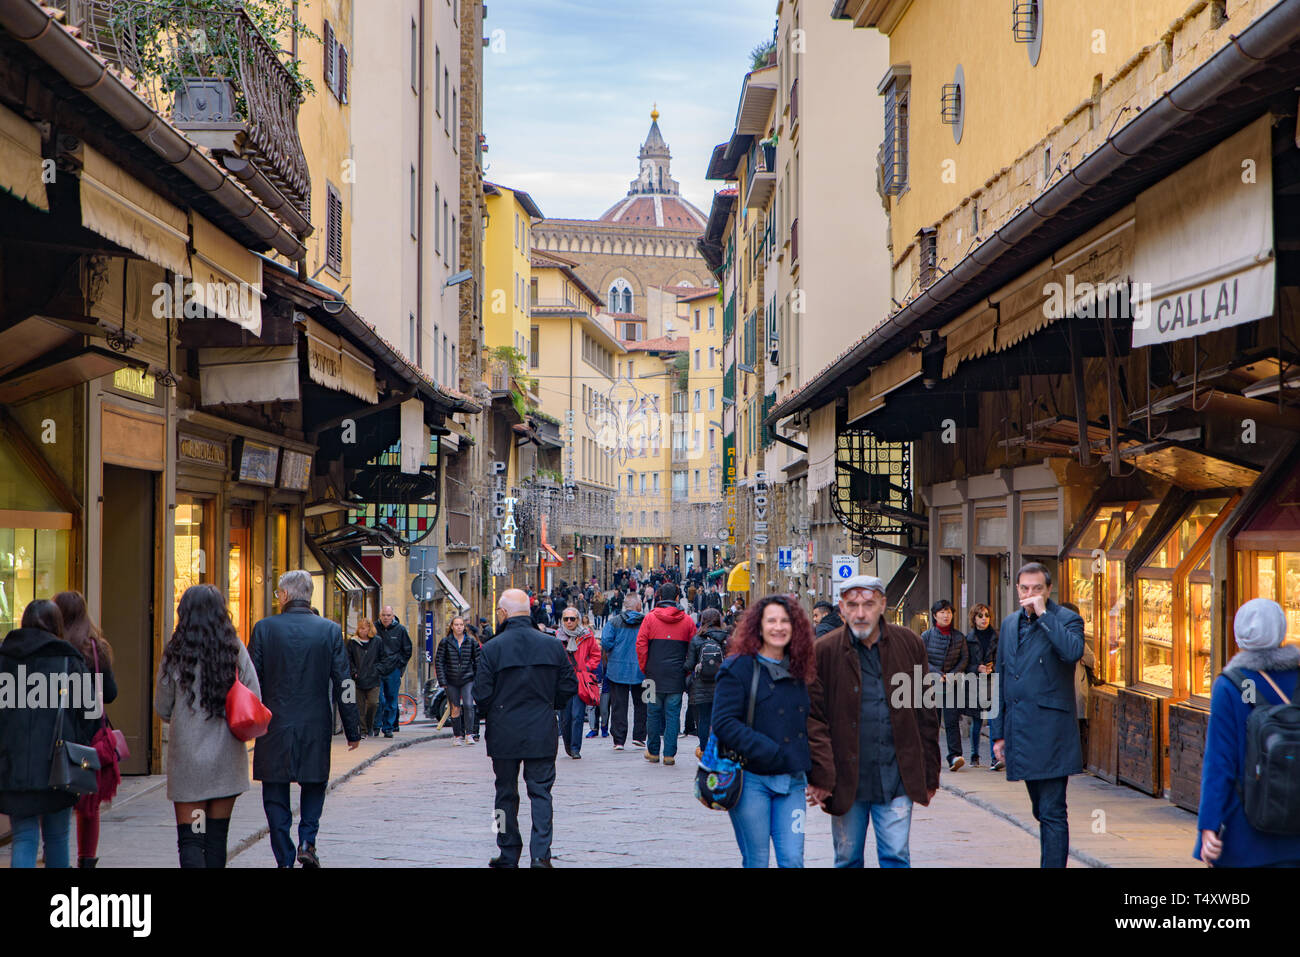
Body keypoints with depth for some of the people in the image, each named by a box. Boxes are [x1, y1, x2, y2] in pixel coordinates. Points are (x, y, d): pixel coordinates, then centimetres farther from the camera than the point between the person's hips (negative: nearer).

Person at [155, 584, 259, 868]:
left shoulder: (176, 653, -7)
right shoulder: (236, 649, -2)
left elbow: (162, 708, 2)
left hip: (188, 758, -2)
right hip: (227, 759, 2)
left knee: (190, 839, -1)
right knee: (217, 837, 13)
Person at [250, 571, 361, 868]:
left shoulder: (264, 628, -4)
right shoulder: (330, 630, -1)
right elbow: (343, 682, -1)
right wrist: (352, 729, 6)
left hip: (275, 727, -1)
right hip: (316, 726, 1)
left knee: (276, 796, 8)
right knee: (314, 784, 20)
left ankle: (284, 859, 5)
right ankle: (307, 841, 2)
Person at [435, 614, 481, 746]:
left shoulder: (471, 642, 4)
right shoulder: (445, 642, 2)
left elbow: (477, 661, 9)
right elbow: (439, 661, 2)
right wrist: (442, 680, -5)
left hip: (468, 679, 0)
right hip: (451, 681, 1)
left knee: (468, 705, -16)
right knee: (455, 709, 4)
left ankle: (469, 734, -12)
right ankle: (457, 736, 14)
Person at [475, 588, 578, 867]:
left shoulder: (492, 648, -10)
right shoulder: (552, 645, -3)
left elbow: (482, 694, -9)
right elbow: (569, 686, 2)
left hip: (504, 734, -1)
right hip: (542, 734, 1)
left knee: (506, 793, 12)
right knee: (541, 792, 6)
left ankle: (508, 855, 18)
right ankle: (540, 854, -3)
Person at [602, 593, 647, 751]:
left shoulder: (614, 621, -4)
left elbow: (605, 642, -12)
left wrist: (610, 655, 7)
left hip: (617, 669, 0)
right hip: (640, 671, 0)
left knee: (618, 705, 4)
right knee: (640, 704, 15)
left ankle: (619, 740, 2)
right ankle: (638, 736, 14)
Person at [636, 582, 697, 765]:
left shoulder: (650, 618, -2)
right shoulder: (686, 621, 1)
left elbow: (640, 645, -4)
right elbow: (693, 649, 3)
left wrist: (645, 668, 6)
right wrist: (687, 671, 12)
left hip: (655, 675, 0)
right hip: (677, 676, 0)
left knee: (654, 713, 9)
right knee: (673, 714, 3)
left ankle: (653, 752, 15)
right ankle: (669, 754, 1)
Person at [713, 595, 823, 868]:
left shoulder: (798, 672, 13)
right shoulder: (738, 668, -5)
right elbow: (724, 725, -13)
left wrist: (808, 771, 12)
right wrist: (769, 752, -18)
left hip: (792, 781, 4)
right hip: (751, 779, -4)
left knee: (793, 860, -4)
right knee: (756, 862, 1)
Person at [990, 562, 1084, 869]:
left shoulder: (1066, 620, -3)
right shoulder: (1010, 624, 15)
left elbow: (1073, 651, -27)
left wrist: (1043, 614, -20)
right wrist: (998, 733, 17)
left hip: (1050, 733, -7)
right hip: (1019, 733, 7)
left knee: (1052, 813, -8)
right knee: (1041, 811, 15)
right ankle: (1053, 860, 26)